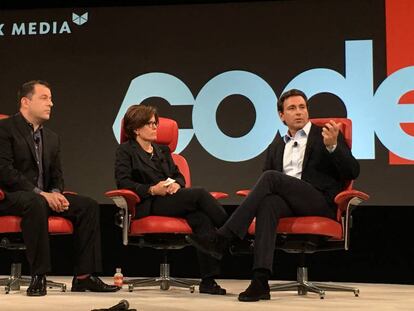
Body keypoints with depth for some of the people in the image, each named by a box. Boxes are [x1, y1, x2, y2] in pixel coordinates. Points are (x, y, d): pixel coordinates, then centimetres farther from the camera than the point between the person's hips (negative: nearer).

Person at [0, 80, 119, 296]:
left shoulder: (52, 138, 19)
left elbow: (56, 175, 20)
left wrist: (55, 193, -6)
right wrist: (39, 193, -21)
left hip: (43, 196, 8)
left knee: (88, 206, -10)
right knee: (35, 203, -40)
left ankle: (83, 276, -12)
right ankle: (38, 277, -35)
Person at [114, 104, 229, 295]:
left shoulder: (162, 150, 29)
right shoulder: (125, 151, 9)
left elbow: (178, 175, 22)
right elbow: (123, 182, -4)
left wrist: (176, 184, -3)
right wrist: (152, 190, -15)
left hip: (171, 199, 6)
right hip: (148, 206, -5)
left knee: (202, 219, -28)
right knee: (199, 194, -28)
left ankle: (208, 281, -35)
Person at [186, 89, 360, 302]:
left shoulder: (325, 136, 11)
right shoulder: (276, 147, 25)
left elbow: (352, 172, 0)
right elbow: (268, 188, 23)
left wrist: (332, 146, -17)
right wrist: (256, 197, -1)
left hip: (321, 202, -4)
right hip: (288, 201, 4)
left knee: (271, 178, -28)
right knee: (268, 202, -34)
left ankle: (222, 239, -31)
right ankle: (260, 281, -46)